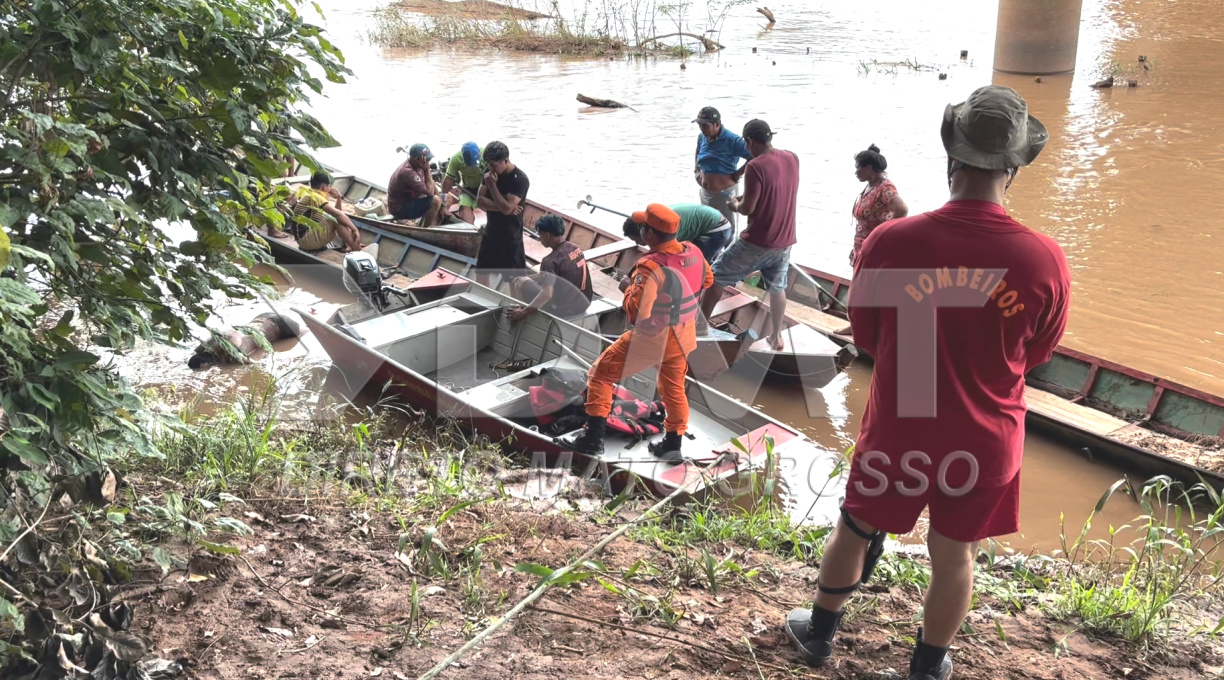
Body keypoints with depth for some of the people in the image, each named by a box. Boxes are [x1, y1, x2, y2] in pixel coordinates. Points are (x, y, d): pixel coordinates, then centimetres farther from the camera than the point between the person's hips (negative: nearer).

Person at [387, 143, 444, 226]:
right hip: (400, 208, -10)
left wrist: (442, 207, -1)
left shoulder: (418, 165, -3)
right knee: (435, 201, -25)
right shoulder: (408, 172, -31)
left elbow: (432, 186, 5)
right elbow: (430, 192, -29)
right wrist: (427, 170, -27)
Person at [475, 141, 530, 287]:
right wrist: (502, 207, -21)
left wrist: (492, 185, -24)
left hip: (510, 235, -7)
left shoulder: (520, 179, -21)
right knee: (482, 269, 19)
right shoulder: (490, 174, 0)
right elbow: (480, 201, -6)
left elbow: (506, 208, -27)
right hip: (491, 230, 7)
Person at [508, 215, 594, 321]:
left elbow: (547, 294, -35)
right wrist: (527, 277, 21)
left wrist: (524, 312, -32)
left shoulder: (551, 261, -23)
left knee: (518, 282, 4)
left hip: (565, 310, -8)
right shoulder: (575, 248, 4)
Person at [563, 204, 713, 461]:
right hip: (683, 337, 6)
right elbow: (707, 281, 12)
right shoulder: (694, 253, -8)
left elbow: (637, 312, -30)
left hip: (651, 339, -6)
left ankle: (594, 437, 9)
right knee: (674, 388, 23)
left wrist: (628, 288, -13)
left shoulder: (650, 268, -29)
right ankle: (673, 445, 33)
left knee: (601, 374, 8)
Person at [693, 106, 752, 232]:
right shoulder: (702, 137, 0)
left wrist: (737, 174, -16)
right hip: (705, 192, 7)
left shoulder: (732, 140, -21)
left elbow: (754, 158, -23)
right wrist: (696, 172, 7)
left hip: (724, 193, -7)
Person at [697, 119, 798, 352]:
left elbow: (748, 208, -17)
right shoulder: (792, 159, 2)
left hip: (757, 242, -6)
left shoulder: (755, 166, -20)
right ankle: (777, 337, 28)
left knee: (717, 276, 10)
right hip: (785, 242, 6)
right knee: (777, 287, 23)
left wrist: (735, 204, 4)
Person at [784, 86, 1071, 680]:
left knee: (854, 530, 23)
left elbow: (865, 336, -5)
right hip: (985, 443, 1)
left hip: (897, 432, 0)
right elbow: (1034, 355, -1)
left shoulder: (889, 242, -22)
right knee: (953, 556, 21)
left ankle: (819, 632, 45)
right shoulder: (1046, 261, -20)